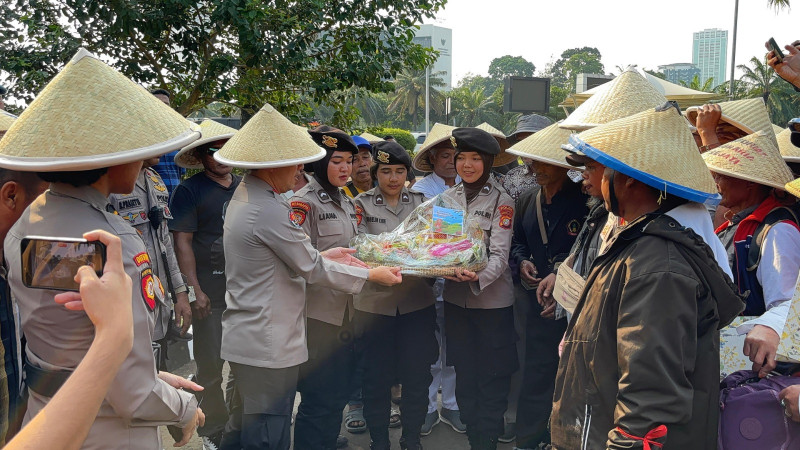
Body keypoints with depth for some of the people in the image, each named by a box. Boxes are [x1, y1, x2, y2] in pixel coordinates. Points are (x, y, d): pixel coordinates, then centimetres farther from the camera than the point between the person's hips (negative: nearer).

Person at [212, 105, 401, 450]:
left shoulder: (244, 196, 8)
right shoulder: (270, 211, -24)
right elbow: (312, 270, -16)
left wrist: (323, 255, 10)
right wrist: (372, 275, -4)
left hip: (245, 340, 10)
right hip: (268, 347, -10)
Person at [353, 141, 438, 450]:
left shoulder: (421, 202, 9)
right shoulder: (362, 204, 1)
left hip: (417, 301, 2)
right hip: (375, 301, -2)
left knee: (417, 374, 7)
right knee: (377, 376, 7)